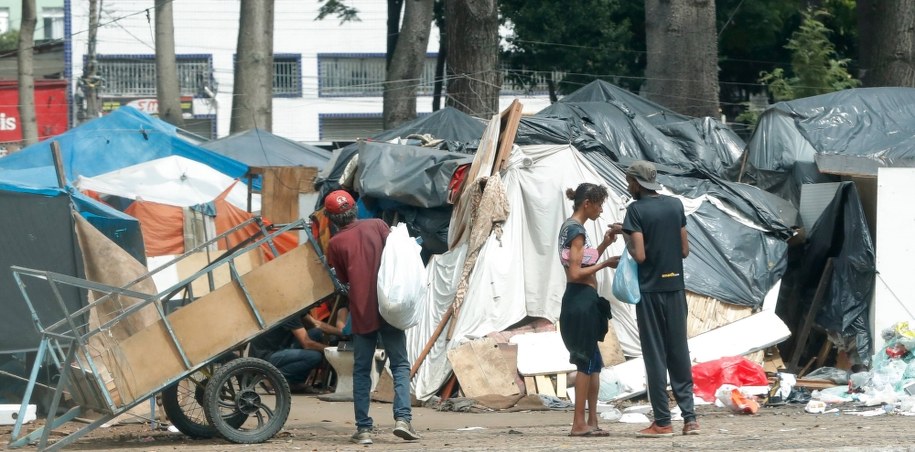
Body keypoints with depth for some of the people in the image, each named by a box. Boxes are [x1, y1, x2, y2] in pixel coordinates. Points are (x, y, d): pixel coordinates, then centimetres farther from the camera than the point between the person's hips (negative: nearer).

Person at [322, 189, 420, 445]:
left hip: (361, 312, 0)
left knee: (361, 371, 7)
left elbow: (342, 278, 9)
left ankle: (364, 429, 3)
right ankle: (402, 418, -12)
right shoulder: (377, 226, -1)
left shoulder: (335, 243, 0)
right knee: (400, 365, 5)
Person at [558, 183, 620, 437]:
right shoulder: (577, 231, -14)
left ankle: (591, 422, 16)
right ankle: (580, 423, -4)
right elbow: (576, 273, -20)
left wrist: (604, 245, 12)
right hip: (581, 300, -10)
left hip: (581, 301, 10)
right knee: (587, 363, -6)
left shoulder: (569, 227, 15)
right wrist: (605, 264, -13)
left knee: (592, 363, 13)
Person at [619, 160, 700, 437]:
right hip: (675, 287, 5)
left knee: (655, 356, 0)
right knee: (679, 353, 10)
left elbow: (639, 255, -15)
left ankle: (662, 422, 1)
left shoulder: (636, 210, -10)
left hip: (649, 290, -5)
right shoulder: (675, 206, 6)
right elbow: (685, 250, 8)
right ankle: (689, 417, 5)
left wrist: (627, 242, 3)